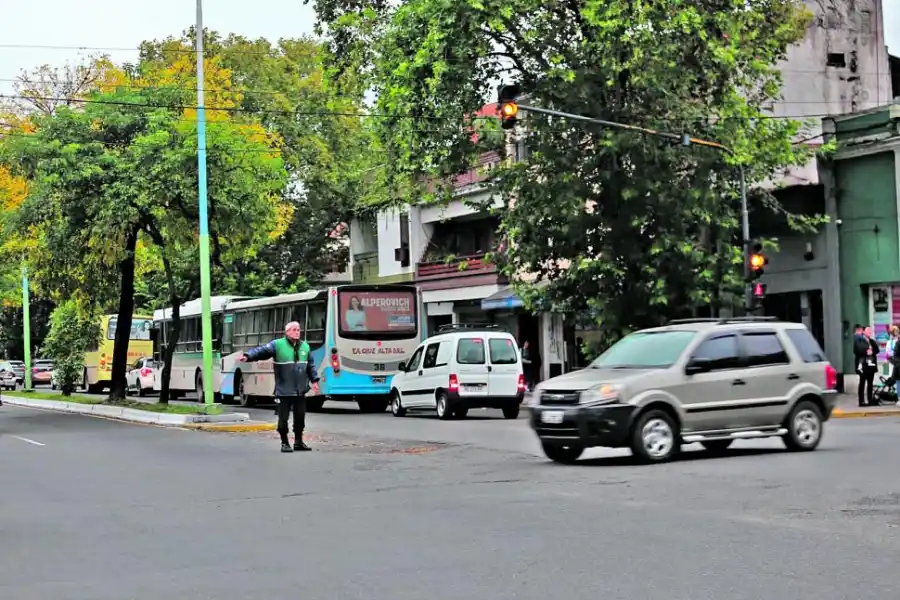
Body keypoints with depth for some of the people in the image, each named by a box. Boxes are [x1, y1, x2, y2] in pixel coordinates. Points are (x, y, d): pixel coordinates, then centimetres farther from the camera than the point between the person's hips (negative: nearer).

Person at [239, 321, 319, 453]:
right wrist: (248, 356, -31)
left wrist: (314, 380, 11)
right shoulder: (277, 344, -7)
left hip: (300, 391, 5)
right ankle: (284, 443, 15)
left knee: (300, 417, 10)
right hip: (284, 391, -5)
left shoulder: (305, 346, 10)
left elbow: (311, 365, 17)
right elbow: (261, 351, -16)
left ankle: (298, 442, 24)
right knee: (283, 418, 0)